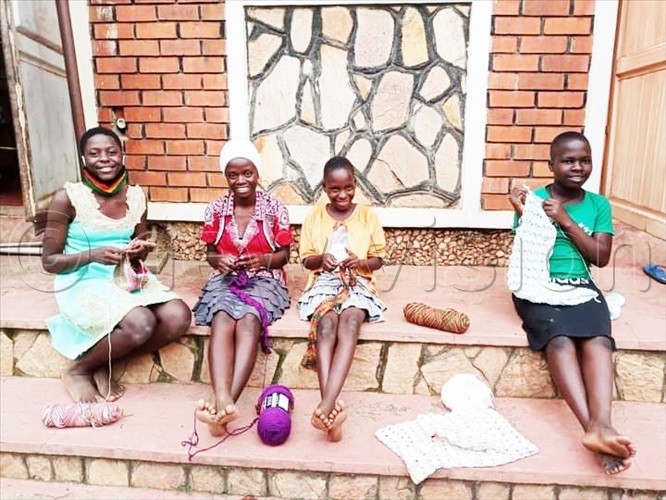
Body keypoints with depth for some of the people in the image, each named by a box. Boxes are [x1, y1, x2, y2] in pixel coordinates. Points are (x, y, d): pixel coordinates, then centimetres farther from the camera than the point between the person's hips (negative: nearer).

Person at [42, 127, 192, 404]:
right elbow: (49, 261, -6)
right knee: (141, 323, -31)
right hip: (83, 283, -5)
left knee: (179, 316, -20)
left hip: (127, 279, 5)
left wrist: (139, 251, -11)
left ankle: (103, 365, 0)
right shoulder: (68, 197, -10)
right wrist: (92, 254, -22)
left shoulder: (135, 196, 4)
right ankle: (78, 370, 0)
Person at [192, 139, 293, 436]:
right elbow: (211, 253, 13)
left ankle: (225, 403, -44)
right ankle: (224, 402, -48)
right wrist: (219, 261, -12)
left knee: (248, 321, -35)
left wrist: (262, 259, -17)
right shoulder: (216, 209, 5)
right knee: (222, 320, -34)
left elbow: (283, 255, 4)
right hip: (226, 279, 2)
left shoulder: (275, 208, 0)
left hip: (264, 280, -1)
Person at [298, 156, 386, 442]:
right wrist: (321, 258, -13)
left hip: (358, 283, 0)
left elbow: (378, 260, 10)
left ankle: (326, 406, -45)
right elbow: (306, 260, 11)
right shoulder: (314, 217, 10)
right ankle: (333, 406, -41)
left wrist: (362, 262, -13)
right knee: (326, 323, -33)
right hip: (324, 282, 1)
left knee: (350, 321, -35)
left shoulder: (368, 216, 8)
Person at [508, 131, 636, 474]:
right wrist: (524, 215, -14)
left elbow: (601, 258, 2)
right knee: (560, 337, -33)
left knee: (599, 338, -30)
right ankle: (594, 429, -42)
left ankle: (601, 426, -44)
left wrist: (565, 220, -7)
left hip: (580, 285, 3)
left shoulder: (599, 204, 12)